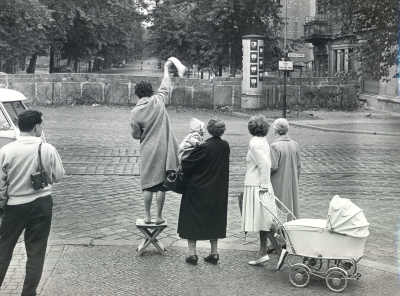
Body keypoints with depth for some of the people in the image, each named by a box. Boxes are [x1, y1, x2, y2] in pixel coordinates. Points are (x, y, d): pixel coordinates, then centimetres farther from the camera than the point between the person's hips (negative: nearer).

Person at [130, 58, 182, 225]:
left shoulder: (135, 112, -8)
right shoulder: (158, 101, -7)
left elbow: (135, 135, -1)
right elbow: (165, 87, 12)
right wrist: (166, 68, 25)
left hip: (147, 150, 0)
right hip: (163, 149, 0)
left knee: (148, 185, 9)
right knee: (161, 185, 5)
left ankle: (148, 216, 13)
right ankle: (159, 216, 10)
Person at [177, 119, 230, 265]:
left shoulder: (204, 147, -20)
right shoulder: (225, 146, -4)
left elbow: (186, 165, -17)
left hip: (198, 190, -5)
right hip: (218, 192, 5)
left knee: (192, 220, 7)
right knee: (214, 220, 16)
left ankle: (192, 253, 6)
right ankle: (214, 253, 18)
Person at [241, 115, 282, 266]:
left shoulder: (254, 144, -14)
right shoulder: (263, 141, 11)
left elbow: (265, 165, -23)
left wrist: (264, 185, -20)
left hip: (256, 187, -9)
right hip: (263, 186, 9)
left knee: (264, 222, -5)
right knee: (263, 222, 12)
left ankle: (280, 250, -5)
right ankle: (262, 253, 18)